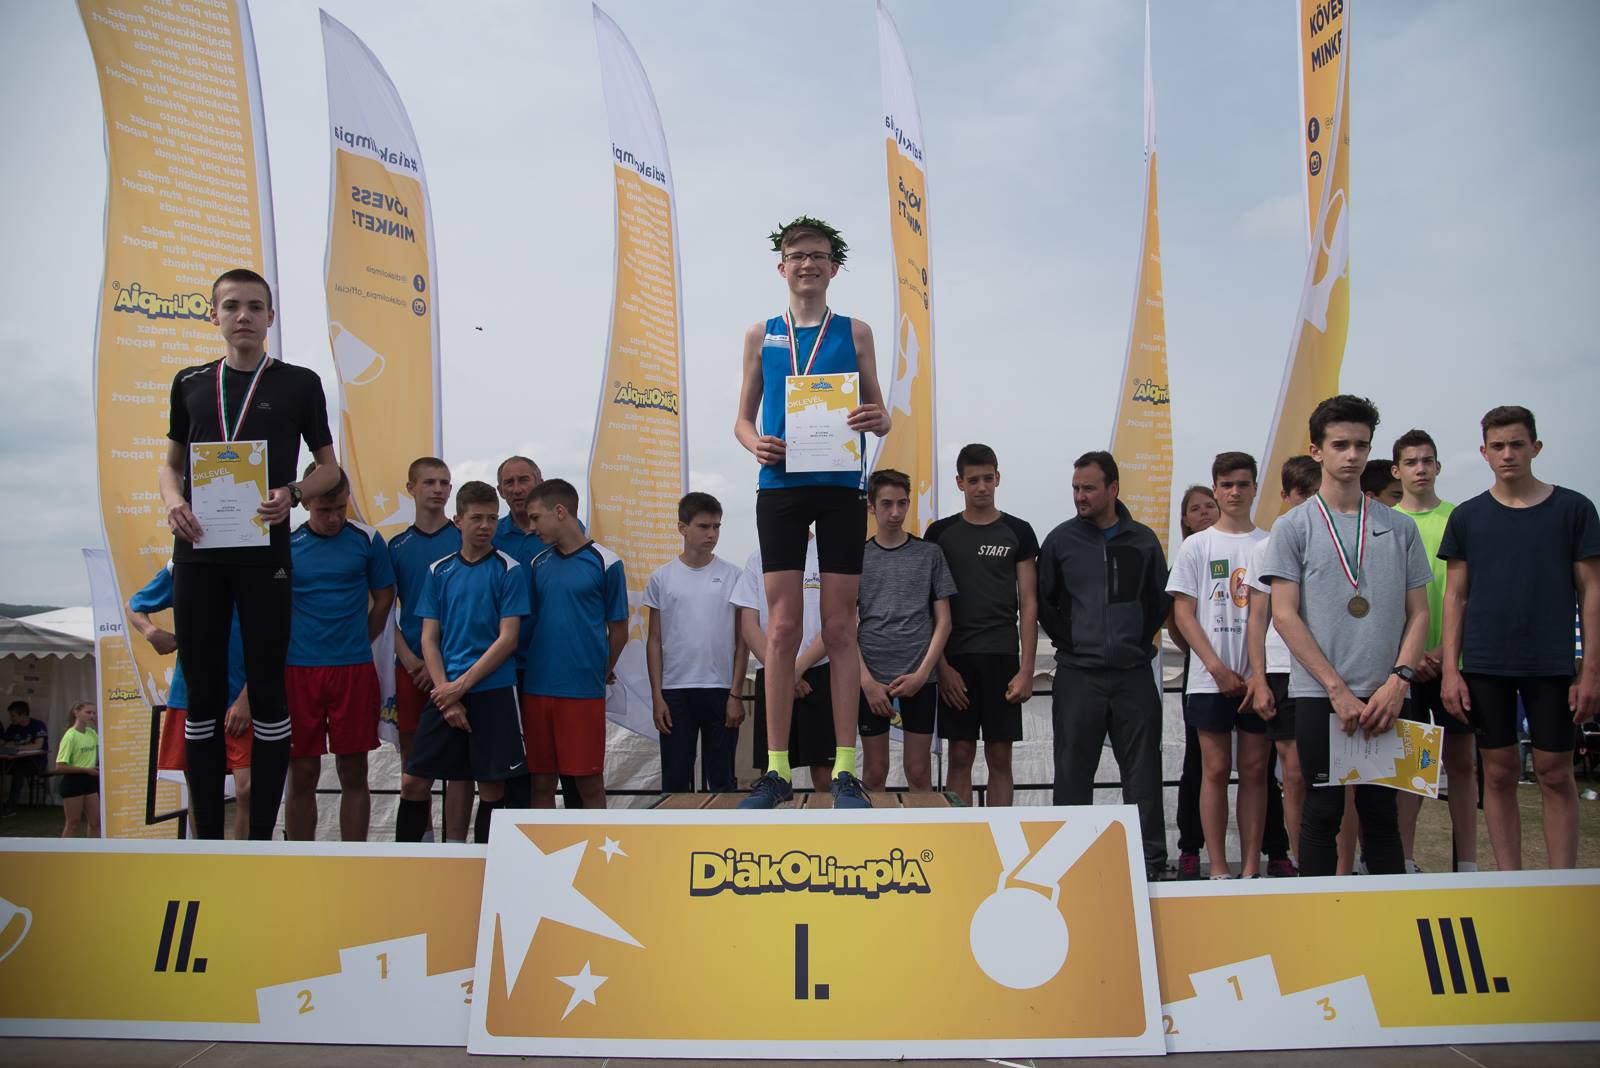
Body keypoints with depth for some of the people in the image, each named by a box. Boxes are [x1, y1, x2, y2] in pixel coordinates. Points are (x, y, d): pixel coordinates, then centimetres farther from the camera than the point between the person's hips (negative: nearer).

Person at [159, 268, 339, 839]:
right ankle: (207, 836, 16)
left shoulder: (299, 383, 5)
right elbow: (170, 462, 19)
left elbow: (328, 467, 8)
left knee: (267, 693, 0)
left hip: (264, 551, -3)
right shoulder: (190, 382, 13)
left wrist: (292, 494, -13)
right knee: (202, 696, 6)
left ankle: (262, 836, 9)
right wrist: (173, 500, -3)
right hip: (197, 551, 3)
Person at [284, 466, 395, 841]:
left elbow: (383, 600, 10)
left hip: (355, 670, 0)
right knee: (302, 775, 5)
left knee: (354, 774, 5)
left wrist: (355, 644, 6)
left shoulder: (367, 540, 2)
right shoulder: (285, 543, 2)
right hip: (297, 670, 0)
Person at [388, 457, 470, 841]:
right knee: (412, 756, 9)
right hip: (410, 666, 3)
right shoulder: (396, 546, 9)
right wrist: (409, 659, -7)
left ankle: (455, 844, 4)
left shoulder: (465, 539, 1)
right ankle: (422, 841, 21)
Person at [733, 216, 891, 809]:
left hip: (841, 487, 0)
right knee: (782, 628, -2)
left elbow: (879, 415, 11)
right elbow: (743, 417, 15)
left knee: (840, 627, -1)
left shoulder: (855, 332, 12)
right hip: (780, 487, 1)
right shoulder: (761, 335, 14)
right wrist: (754, 442, -8)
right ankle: (777, 770, 3)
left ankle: (844, 771, 4)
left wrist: (877, 421, -13)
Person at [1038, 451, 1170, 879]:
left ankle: (1151, 858, 13)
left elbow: (1162, 599, 15)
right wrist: (1067, 640, 3)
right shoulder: (1061, 539, 3)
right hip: (1077, 674, -1)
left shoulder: (1143, 539, 6)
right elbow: (1042, 601, 8)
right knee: (1073, 770, 3)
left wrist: (1141, 639, 8)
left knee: (1142, 770, 5)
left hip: (1134, 673, 1)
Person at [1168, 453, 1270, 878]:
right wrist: (1218, 668, -9)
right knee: (1216, 769, 1)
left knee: (1254, 769, 5)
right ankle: (1219, 868, 7)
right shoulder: (1196, 547, 4)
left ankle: (1251, 867, 12)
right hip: (1210, 678, -1)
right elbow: (1182, 613, 0)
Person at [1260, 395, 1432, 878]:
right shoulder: (1294, 526, 2)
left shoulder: (1400, 527, 11)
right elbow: (1284, 615, -5)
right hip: (1318, 694, -2)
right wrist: (1338, 690, -11)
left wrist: (1399, 679, -6)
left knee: (1381, 812, 10)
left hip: (1386, 697, 3)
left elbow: (1418, 612, 10)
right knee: (1323, 811, 3)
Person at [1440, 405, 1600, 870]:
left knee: (1556, 774, 4)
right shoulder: (1467, 516, 6)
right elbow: (1455, 595, 6)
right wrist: (1450, 669, 0)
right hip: (1485, 666, 1)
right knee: (1499, 773, 6)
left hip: (1552, 665, -1)